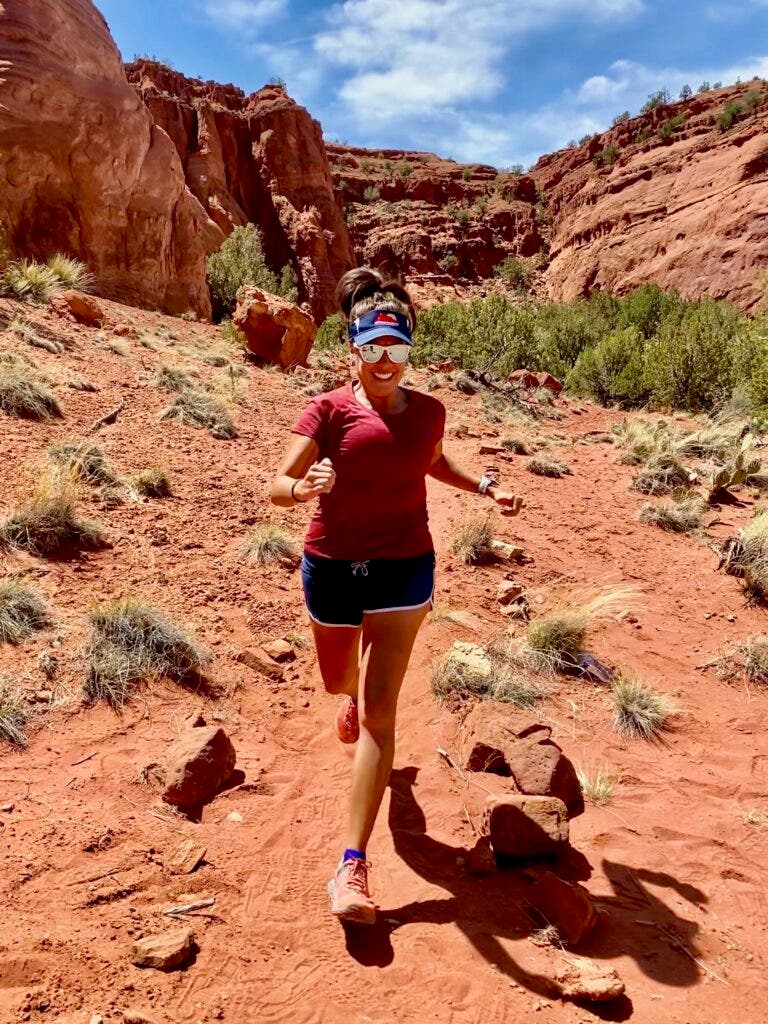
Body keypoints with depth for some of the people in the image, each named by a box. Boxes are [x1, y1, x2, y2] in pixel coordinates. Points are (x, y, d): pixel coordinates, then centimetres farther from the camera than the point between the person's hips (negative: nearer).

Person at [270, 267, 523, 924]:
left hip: (403, 569, 0)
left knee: (379, 713, -5)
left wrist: (484, 486, 9)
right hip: (332, 568, 0)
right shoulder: (329, 409, -8)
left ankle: (353, 866, 0)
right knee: (339, 682, 24)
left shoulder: (428, 412, 1)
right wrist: (304, 488, -41)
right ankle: (358, 687, 65)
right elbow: (279, 483, -18)